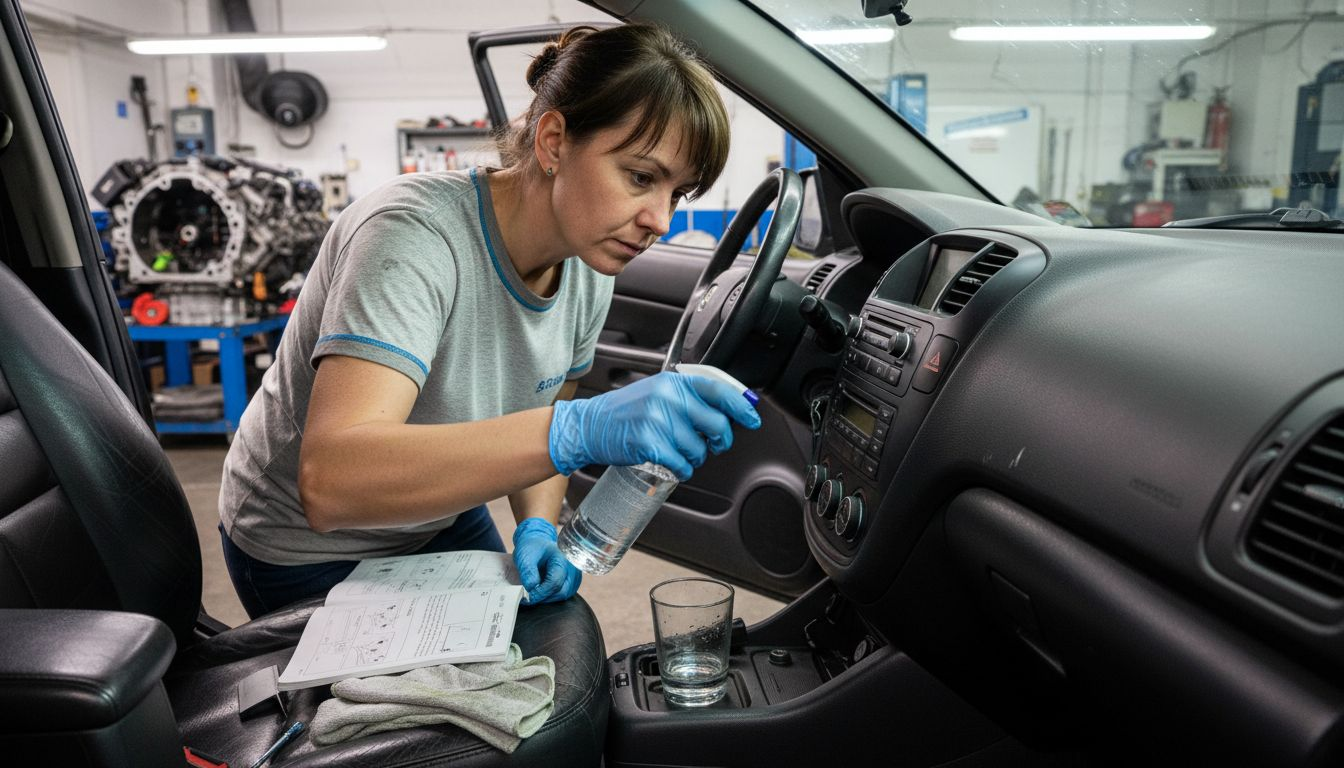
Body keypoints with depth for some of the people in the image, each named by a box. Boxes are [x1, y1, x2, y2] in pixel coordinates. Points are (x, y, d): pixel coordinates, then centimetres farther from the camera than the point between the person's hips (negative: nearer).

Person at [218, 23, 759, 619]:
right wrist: (580, 430, -55)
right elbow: (329, 483, -46)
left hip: (441, 520, 6)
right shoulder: (416, 235, -34)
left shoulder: (585, 269, -13)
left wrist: (536, 527, -18)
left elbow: (534, 427, 2)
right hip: (308, 547, -6)